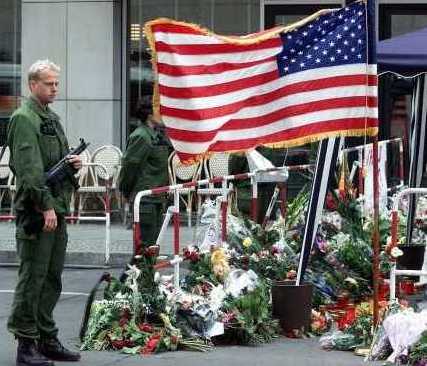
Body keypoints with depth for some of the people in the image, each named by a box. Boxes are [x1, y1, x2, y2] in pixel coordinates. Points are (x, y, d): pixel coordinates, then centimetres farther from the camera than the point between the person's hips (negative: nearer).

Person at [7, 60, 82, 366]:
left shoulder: (53, 118, 18)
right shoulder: (24, 118, -10)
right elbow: (29, 168, -18)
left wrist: (73, 163, 7)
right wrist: (46, 205, -22)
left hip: (57, 208, 9)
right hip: (36, 211, -9)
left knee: (52, 279, 13)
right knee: (32, 278, -5)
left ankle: (47, 339, 21)